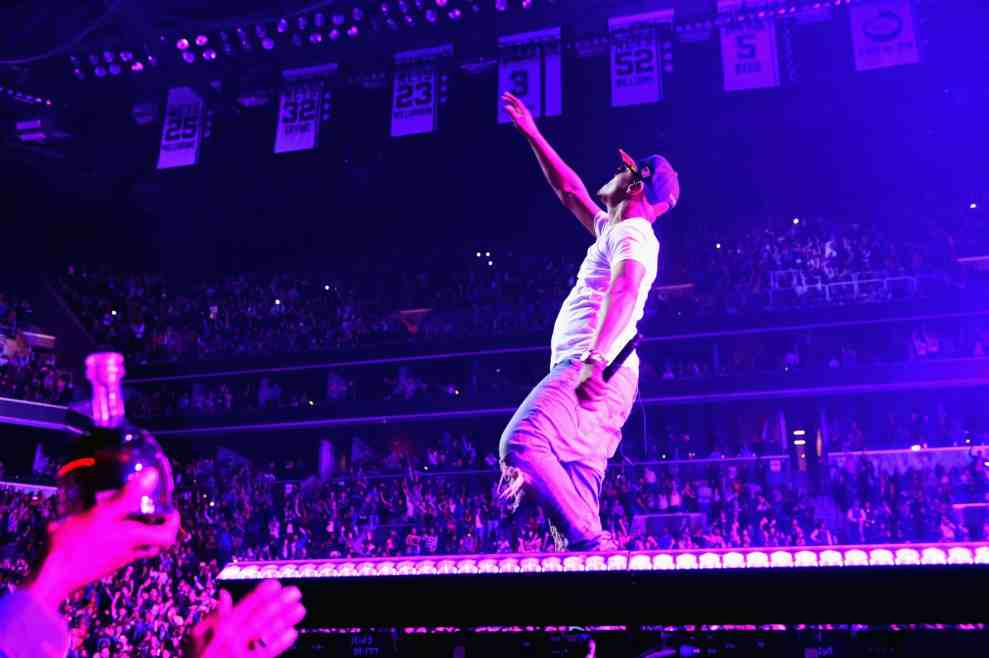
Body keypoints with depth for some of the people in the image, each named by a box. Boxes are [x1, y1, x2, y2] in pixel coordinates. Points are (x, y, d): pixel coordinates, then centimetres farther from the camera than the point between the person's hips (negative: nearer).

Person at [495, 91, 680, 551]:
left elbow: (625, 291, -20)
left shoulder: (633, 233, -1)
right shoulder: (614, 230, 28)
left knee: (521, 445, -25)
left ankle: (589, 544, -26)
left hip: (589, 370, -10)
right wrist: (531, 135, 40)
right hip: (589, 375, 10)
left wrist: (596, 358, -32)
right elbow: (569, 191, 38)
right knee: (573, 491, 1)